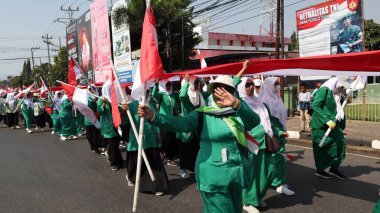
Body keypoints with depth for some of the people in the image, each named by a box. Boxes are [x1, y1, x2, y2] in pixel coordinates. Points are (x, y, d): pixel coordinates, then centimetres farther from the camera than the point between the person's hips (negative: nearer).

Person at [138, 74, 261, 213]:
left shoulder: (237, 113, 4)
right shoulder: (203, 115, -8)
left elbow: (255, 121, -16)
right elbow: (180, 123, -23)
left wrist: (236, 103, -35)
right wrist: (153, 117, -39)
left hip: (237, 174, 6)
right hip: (215, 177, -5)